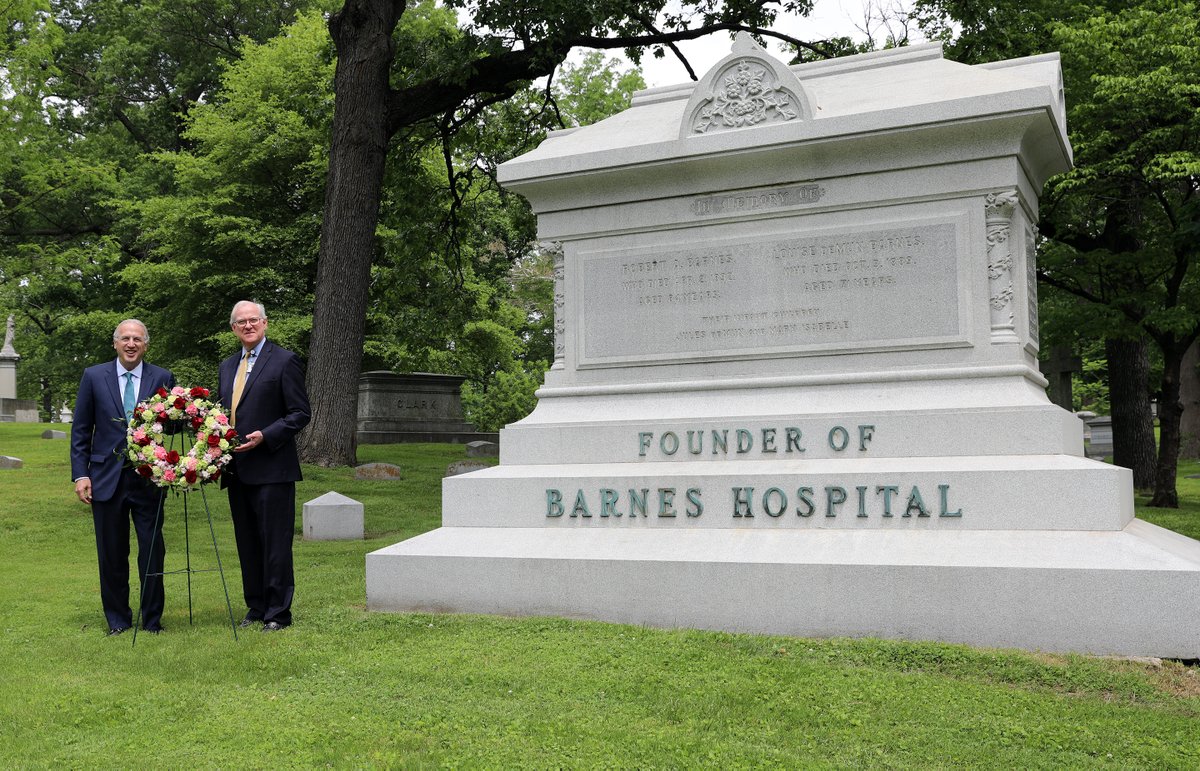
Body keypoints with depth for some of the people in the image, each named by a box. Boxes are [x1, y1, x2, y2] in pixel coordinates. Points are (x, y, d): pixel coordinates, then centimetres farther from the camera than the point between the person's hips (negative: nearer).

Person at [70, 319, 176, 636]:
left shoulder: (163, 379, 1)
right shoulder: (94, 377, 4)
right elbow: (81, 430, 5)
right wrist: (80, 474, -2)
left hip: (149, 478, -1)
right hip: (106, 478, 1)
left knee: (152, 551, 3)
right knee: (112, 554, 9)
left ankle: (152, 619, 16)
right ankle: (118, 619, 23)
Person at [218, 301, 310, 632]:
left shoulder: (284, 361, -4)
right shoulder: (227, 366, 17)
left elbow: (300, 414, -7)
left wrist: (264, 437, -17)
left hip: (271, 468, -7)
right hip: (237, 470, 7)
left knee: (275, 543, -3)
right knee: (247, 543, 13)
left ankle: (278, 613, 5)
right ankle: (256, 607, 23)